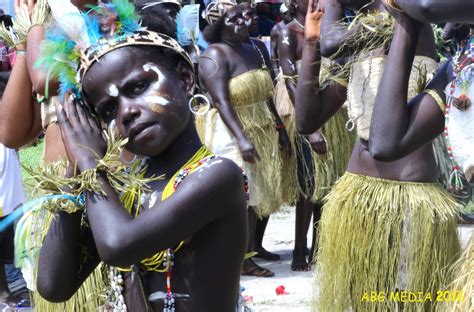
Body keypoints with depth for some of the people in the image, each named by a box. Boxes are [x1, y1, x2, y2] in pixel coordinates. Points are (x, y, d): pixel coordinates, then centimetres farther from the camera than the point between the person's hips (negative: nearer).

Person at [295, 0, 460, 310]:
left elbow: (332, 43, -21)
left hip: (409, 199, -8)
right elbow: (307, 120, 11)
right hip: (355, 195, 8)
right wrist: (311, 40, 10)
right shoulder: (355, 47, 12)